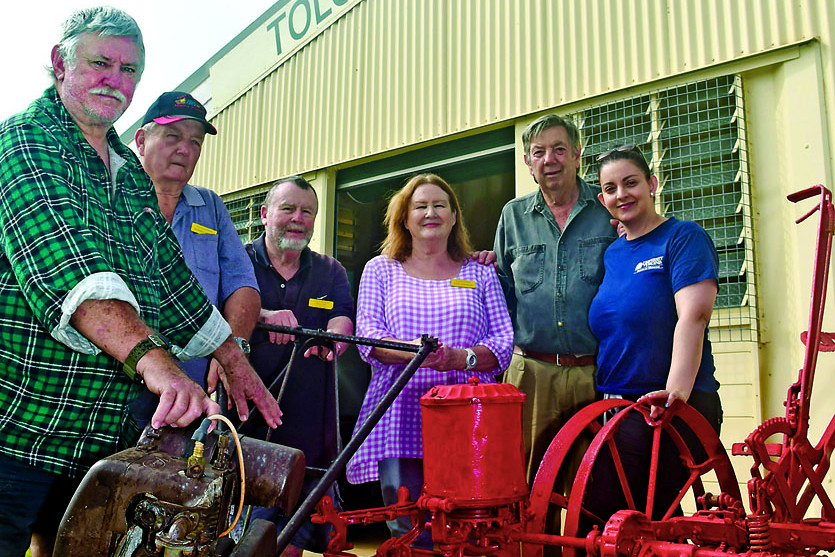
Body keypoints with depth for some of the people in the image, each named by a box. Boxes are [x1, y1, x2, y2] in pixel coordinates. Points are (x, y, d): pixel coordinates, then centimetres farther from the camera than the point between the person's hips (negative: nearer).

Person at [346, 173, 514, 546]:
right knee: (409, 532, -6)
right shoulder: (380, 270, 16)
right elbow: (367, 334, 4)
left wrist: (461, 358, -13)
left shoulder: (480, 274, 16)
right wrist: (412, 352, -17)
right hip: (401, 416, 0)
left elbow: (504, 342, 8)